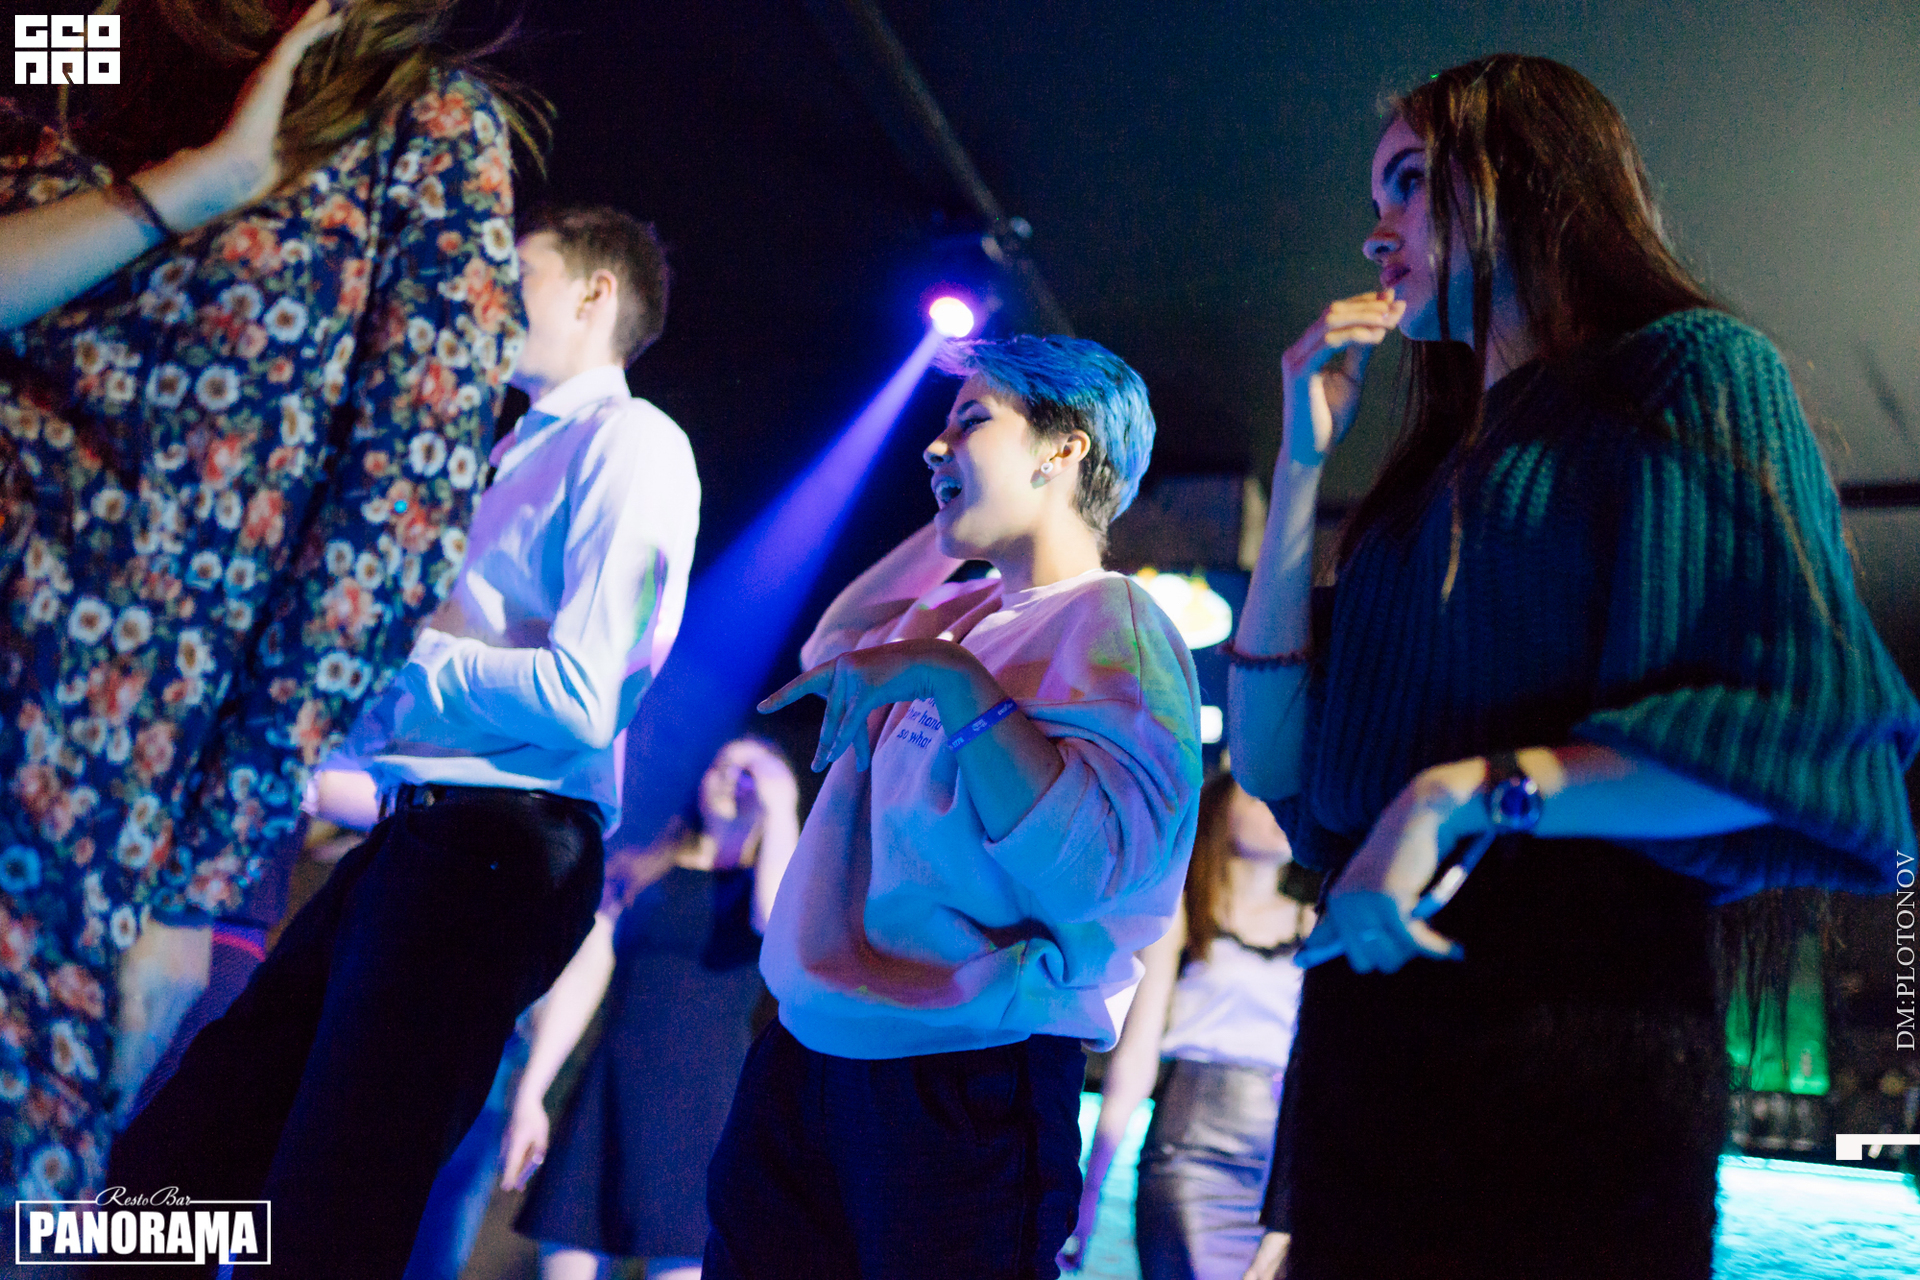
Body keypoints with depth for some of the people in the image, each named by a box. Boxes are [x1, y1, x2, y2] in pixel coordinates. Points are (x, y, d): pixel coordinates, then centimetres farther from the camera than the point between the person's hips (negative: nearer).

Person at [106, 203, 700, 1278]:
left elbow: (579, 699, -18)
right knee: (167, 1171, 10)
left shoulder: (629, 441, -5)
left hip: (492, 850, -9)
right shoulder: (521, 456, 24)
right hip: (410, 832, 9)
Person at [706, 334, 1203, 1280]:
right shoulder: (959, 614, 15)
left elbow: (1089, 860, -25)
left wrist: (952, 681, -23)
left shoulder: (1114, 628, -10)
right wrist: (954, 523, 25)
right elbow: (830, 644, 37)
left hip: (965, 1087, -8)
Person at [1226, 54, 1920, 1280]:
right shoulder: (1435, 473, 21)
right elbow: (1277, 762, 11)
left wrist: (1471, 793, -21)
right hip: (1365, 1042, 7)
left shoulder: (1691, 372, 1)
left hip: (1576, 1028, -6)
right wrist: (1304, 456, 9)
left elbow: (1811, 728, -12)